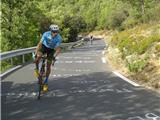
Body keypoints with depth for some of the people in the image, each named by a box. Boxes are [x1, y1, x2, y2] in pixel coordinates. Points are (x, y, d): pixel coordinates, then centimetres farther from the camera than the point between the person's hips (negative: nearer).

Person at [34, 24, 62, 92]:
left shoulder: (59, 38, -30)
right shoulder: (46, 34, -29)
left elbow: (58, 49, -31)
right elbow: (40, 44, -30)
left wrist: (54, 56, -48)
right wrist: (35, 53, -38)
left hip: (51, 49, 0)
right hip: (44, 46, 0)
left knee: (48, 66, -2)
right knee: (38, 56, -32)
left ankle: (45, 82, 15)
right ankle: (37, 68, -2)